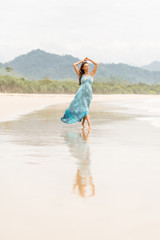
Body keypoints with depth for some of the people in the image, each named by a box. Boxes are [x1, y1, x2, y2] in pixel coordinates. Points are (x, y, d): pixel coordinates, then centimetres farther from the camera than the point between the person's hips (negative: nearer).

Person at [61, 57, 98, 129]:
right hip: (81, 93, -2)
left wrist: (88, 59, 13)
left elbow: (96, 64, 10)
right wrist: (82, 60, 17)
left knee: (85, 108, 8)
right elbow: (74, 65, 11)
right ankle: (89, 124, -20)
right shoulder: (81, 75, 10)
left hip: (88, 93, 2)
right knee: (84, 108, -12)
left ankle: (83, 122, 23)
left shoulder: (91, 74, 13)